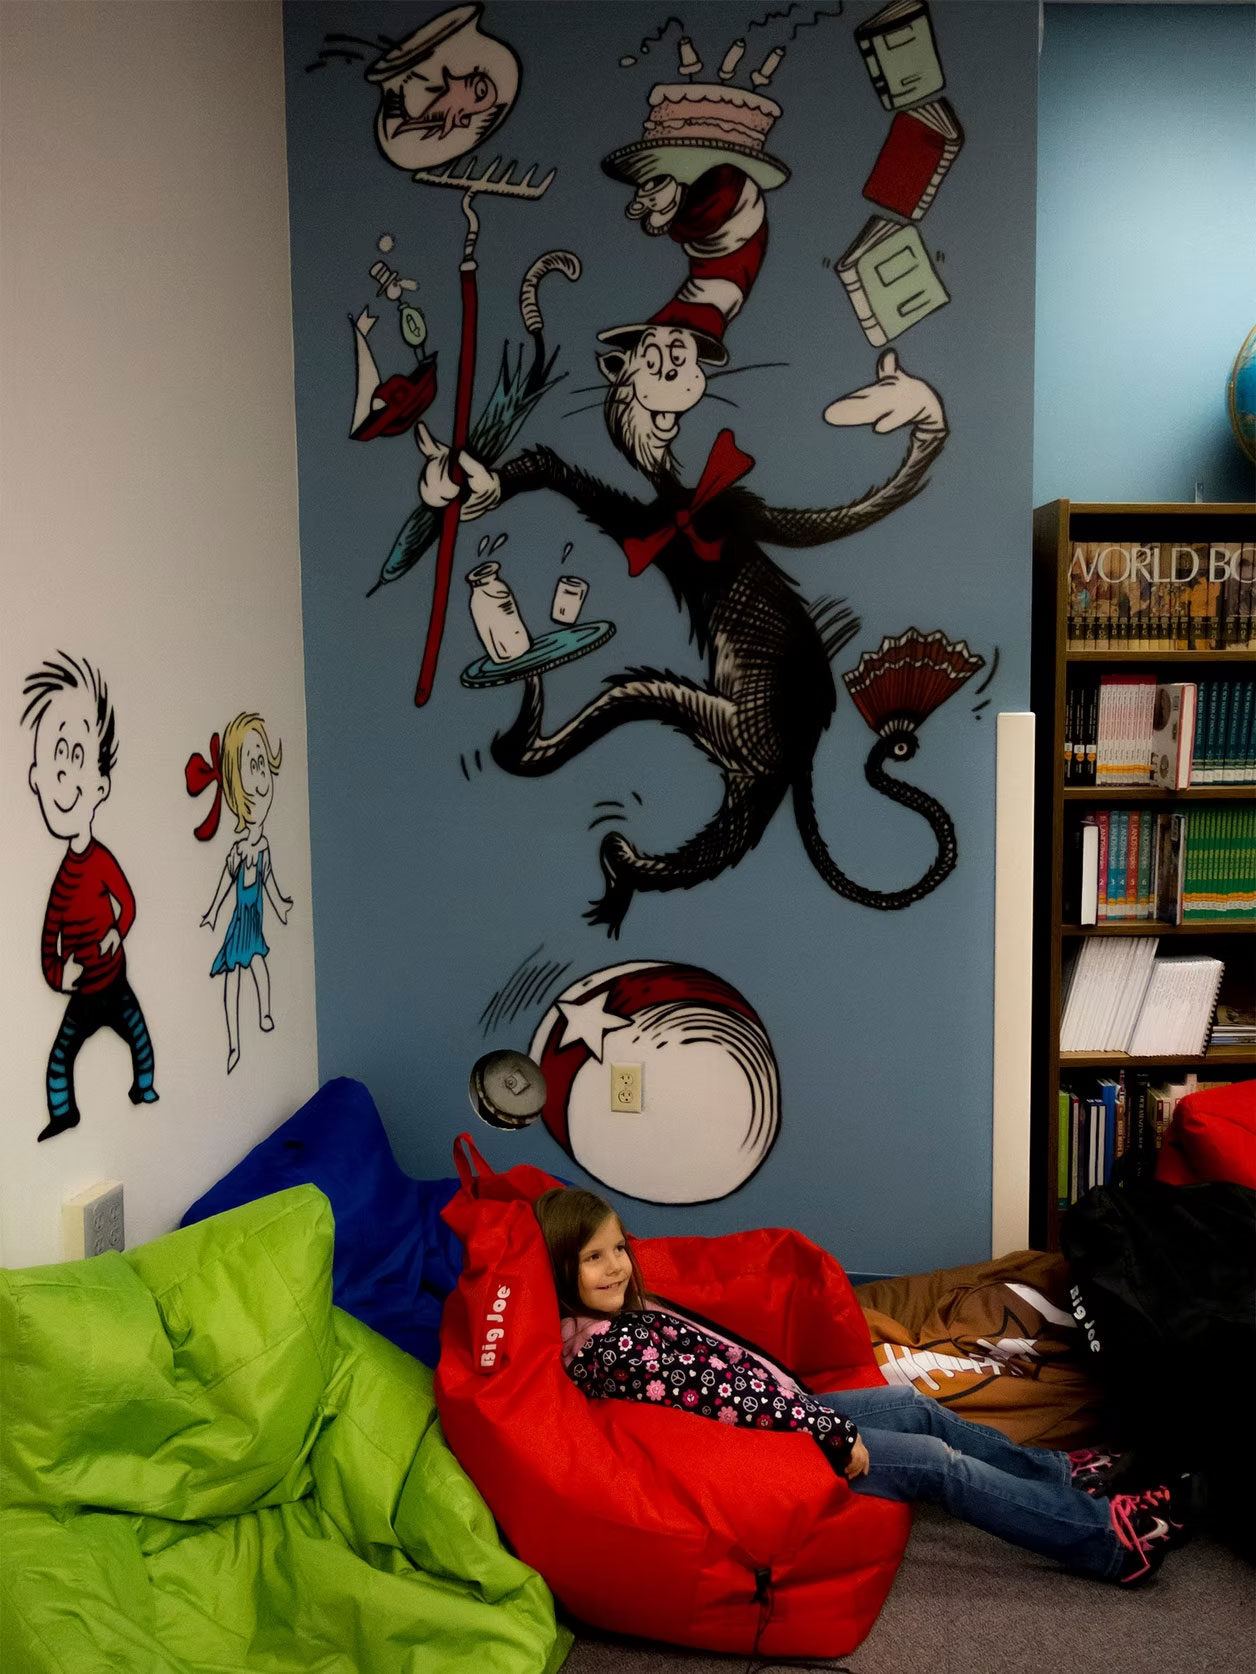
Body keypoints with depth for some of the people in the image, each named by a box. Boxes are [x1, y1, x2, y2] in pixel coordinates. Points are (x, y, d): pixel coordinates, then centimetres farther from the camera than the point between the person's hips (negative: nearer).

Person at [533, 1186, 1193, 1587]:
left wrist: (801, 1402, 10)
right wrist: (834, 1434, -21)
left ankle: (1063, 1473, 29)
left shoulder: (624, 1312, 2)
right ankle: (1110, 1538, 7)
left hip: (779, 1409, 9)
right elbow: (724, 1401, -26)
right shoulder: (610, 1351, -28)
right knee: (939, 1463, -5)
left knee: (920, 1408, 12)